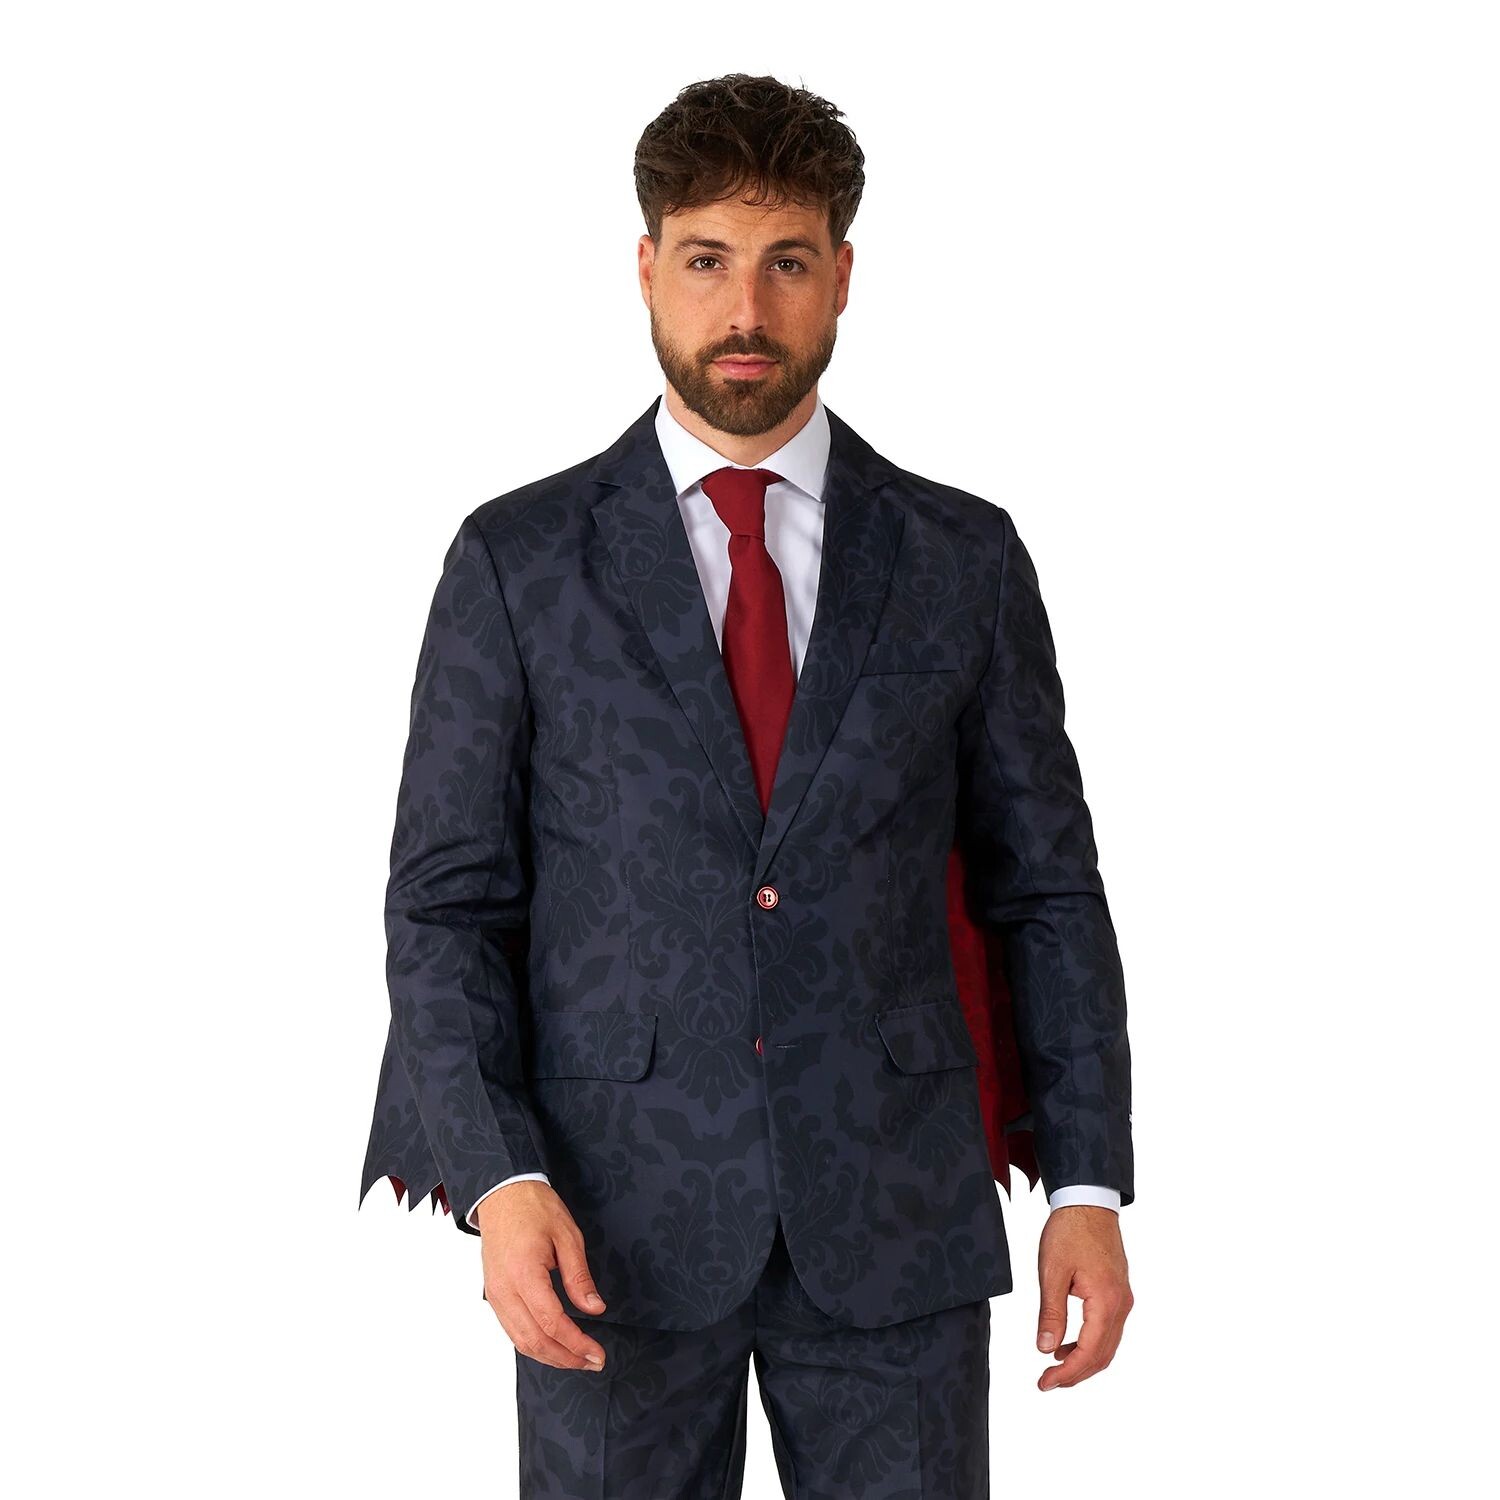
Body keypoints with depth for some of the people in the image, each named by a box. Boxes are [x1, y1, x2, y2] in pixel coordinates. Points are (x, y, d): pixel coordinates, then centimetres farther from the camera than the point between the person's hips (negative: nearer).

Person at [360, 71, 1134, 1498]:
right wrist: (498, 1179, -15)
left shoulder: (964, 558, 4)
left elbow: (1045, 884, 7)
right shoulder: (517, 561, 1)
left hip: (894, 1218, 1)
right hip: (614, 1223, -1)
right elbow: (448, 901, -1)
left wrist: (1088, 1183, 0)